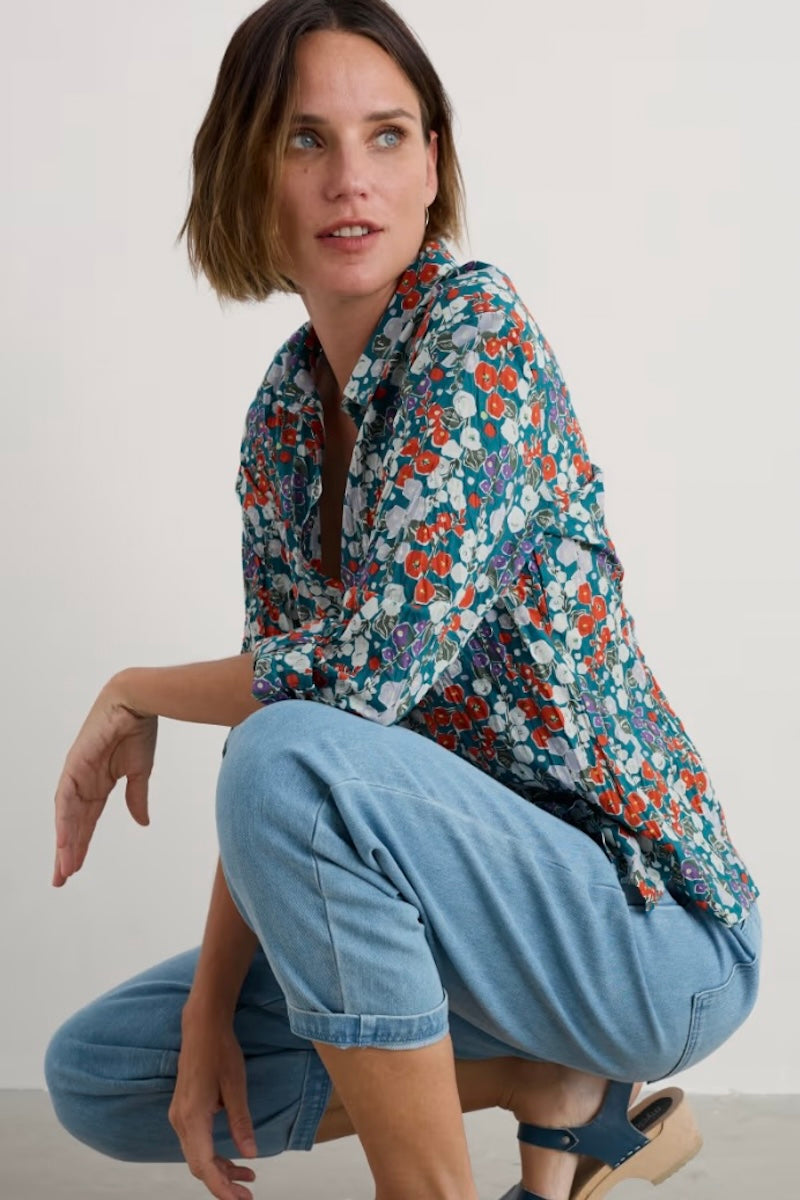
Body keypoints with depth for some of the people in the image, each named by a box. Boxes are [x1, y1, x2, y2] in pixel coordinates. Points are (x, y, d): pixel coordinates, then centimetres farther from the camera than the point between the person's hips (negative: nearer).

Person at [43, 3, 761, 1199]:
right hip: (483, 893, 8)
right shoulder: (285, 411, 5)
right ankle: (559, 1079, 9)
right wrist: (213, 1005, -4)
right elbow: (274, 694, 5)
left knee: (294, 762, -33)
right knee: (96, 1074, 9)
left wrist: (134, 693, -9)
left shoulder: (476, 324, -17)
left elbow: (380, 662, -28)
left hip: (652, 926, -8)